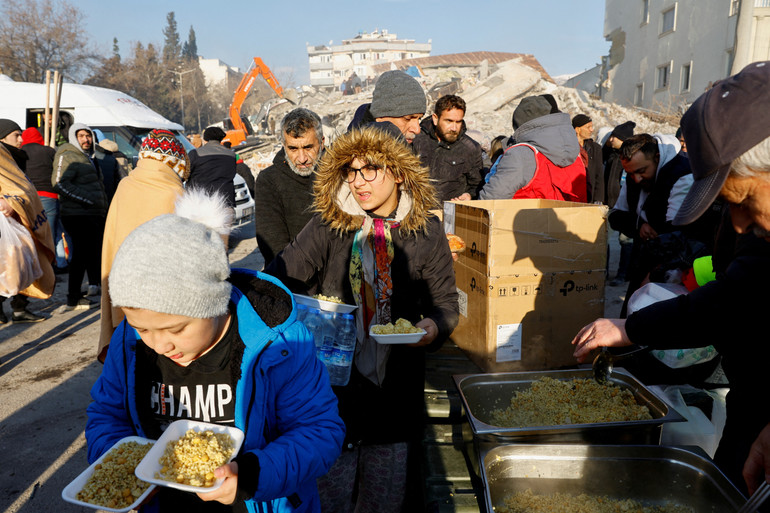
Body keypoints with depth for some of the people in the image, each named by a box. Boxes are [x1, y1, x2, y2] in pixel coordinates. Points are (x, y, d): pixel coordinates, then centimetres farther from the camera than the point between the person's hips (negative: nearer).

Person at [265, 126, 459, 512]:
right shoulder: (328, 226, -3)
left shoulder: (426, 231, -1)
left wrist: (434, 326, -13)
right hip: (334, 382, -1)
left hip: (396, 390, 1)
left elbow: (445, 302, 7)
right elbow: (277, 281, -2)